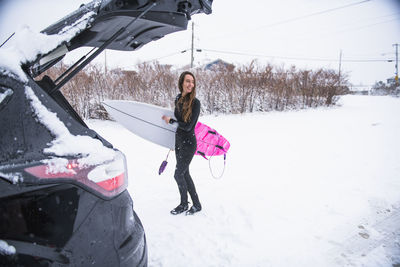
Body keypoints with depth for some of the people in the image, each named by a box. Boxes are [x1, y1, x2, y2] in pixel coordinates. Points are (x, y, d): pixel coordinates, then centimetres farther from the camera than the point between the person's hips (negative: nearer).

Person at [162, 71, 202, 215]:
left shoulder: (195, 102, -17)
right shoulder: (178, 99, 5)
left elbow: (188, 126, -20)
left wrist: (170, 121, -9)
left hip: (189, 143, -8)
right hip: (179, 141, 8)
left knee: (178, 174, 0)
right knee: (185, 174, 14)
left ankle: (184, 204, 24)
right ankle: (196, 204, 28)